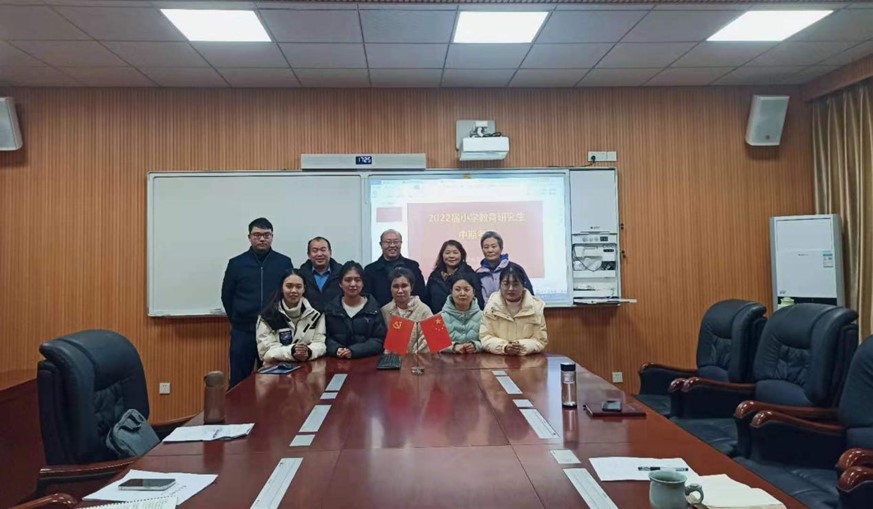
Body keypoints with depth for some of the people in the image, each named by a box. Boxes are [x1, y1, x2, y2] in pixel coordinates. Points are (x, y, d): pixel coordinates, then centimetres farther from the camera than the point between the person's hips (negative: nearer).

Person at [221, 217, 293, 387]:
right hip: (243, 332, 0)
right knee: (239, 381, 5)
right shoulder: (236, 263, 3)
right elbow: (226, 295, 11)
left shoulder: (284, 263, 3)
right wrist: (236, 320, 9)